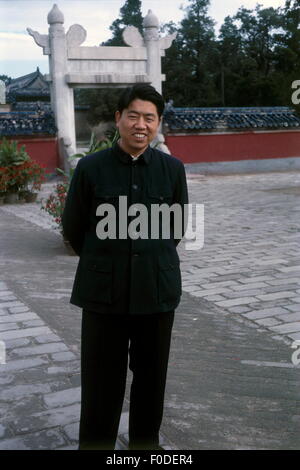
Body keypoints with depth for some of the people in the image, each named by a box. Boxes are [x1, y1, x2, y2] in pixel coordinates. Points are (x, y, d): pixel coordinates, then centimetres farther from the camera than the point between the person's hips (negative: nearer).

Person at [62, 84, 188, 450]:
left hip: (157, 290, 2)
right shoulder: (90, 168, -6)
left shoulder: (172, 168, -1)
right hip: (104, 293, -2)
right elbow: (73, 228, 5)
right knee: (101, 382, 5)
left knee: (151, 379, 15)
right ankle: (94, 443, 24)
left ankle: (146, 441, 35)